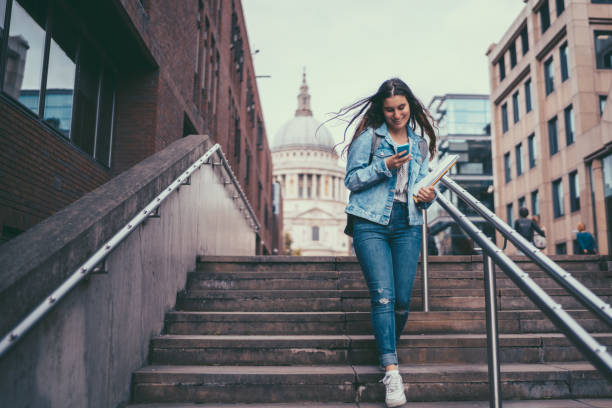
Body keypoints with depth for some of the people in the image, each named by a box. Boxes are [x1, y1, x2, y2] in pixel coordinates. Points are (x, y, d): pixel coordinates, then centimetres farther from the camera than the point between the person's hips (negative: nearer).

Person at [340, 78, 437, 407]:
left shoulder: (420, 144, 17)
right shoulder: (368, 136, 4)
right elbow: (351, 180, 0)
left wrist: (427, 197, -1)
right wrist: (384, 166, -12)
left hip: (407, 225, 4)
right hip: (371, 223, -4)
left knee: (402, 300, 2)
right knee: (383, 295, -13)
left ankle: (388, 352, 27)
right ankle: (391, 371, -11)